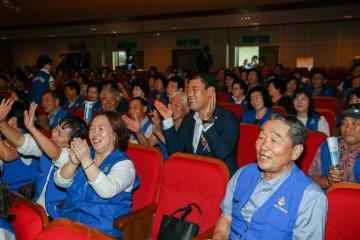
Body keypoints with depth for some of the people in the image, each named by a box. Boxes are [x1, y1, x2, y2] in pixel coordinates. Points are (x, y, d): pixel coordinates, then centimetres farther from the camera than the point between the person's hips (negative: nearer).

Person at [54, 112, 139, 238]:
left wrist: (85, 159, -25)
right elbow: (60, 182, 1)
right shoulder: (86, 153, 10)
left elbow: (107, 191, -23)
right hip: (68, 218, 5)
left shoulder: (124, 164, -6)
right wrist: (73, 162, -17)